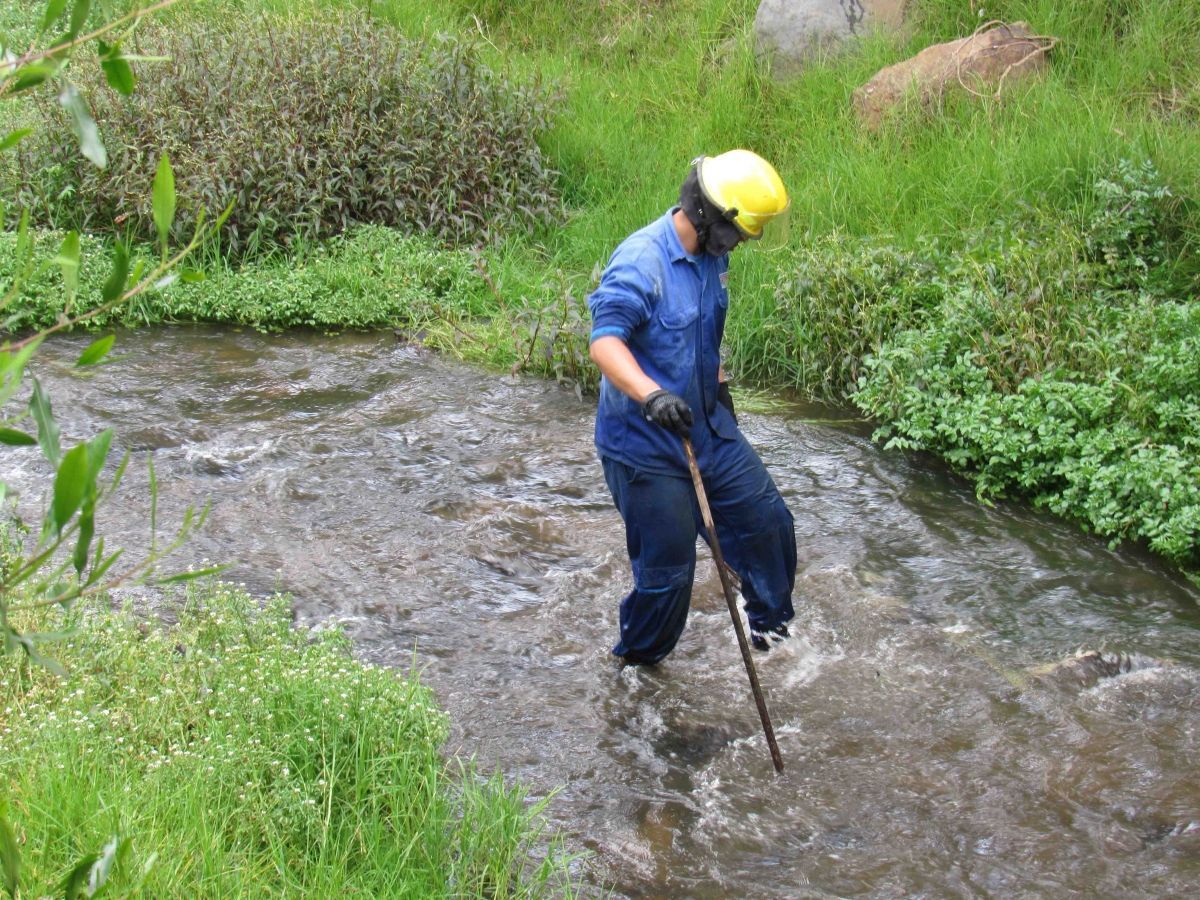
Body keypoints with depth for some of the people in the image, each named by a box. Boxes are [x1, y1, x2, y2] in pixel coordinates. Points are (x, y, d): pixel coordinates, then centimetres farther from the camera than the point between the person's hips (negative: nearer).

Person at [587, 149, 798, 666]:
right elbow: (604, 342, -36)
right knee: (668, 565, 1)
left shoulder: (712, 257, 4)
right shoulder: (641, 262, -25)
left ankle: (771, 618, 37)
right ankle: (637, 661, 27)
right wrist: (651, 394, -50)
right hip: (645, 442, -8)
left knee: (766, 517, 12)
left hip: (707, 426, 8)